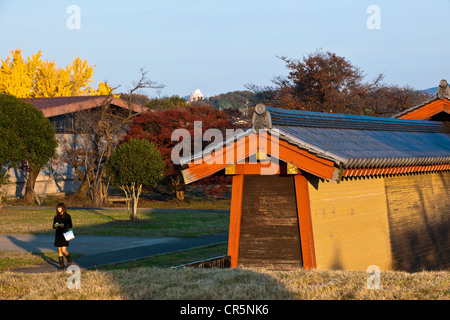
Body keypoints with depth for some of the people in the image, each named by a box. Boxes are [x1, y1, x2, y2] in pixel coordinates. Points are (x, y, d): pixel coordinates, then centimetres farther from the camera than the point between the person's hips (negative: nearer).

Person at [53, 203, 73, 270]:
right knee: (59, 250, 2)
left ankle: (69, 259, 19)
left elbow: (70, 226, -1)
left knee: (64, 250, -10)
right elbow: (53, 227, 10)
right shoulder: (56, 217, 8)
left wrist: (64, 225, -18)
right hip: (58, 235, 3)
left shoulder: (67, 216, 0)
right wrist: (55, 226, -14)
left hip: (65, 235, -3)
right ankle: (61, 265, 8)